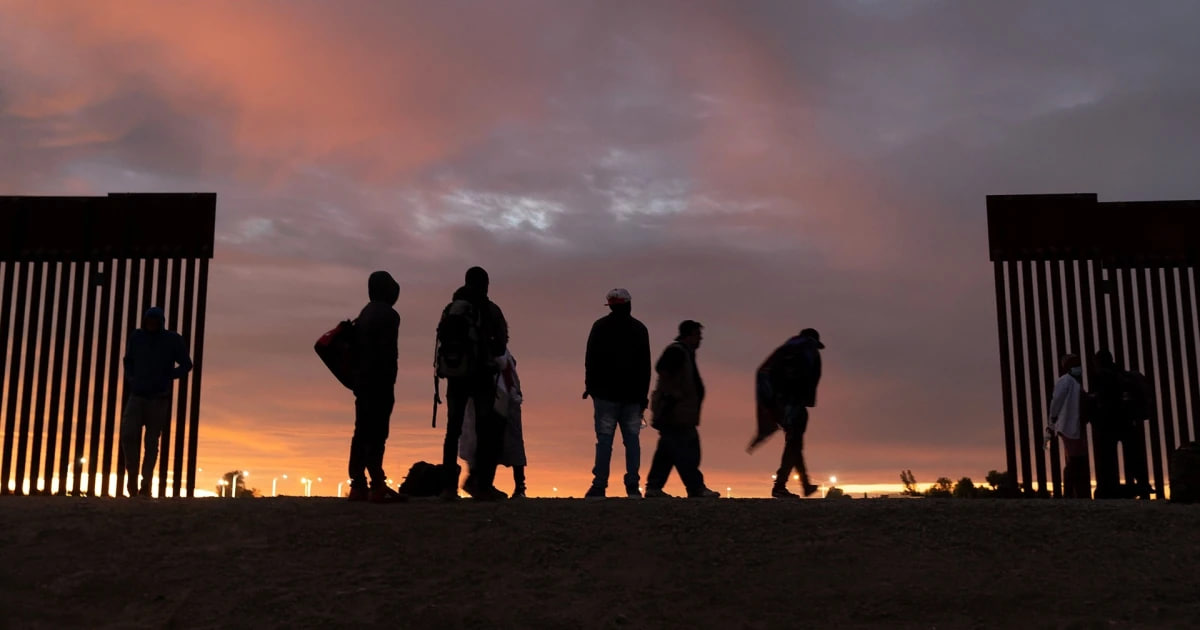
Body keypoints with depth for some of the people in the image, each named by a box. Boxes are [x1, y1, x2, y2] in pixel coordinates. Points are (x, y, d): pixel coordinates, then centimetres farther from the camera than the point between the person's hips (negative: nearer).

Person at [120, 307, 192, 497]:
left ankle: (146, 484, 4)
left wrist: (166, 378, -9)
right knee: (128, 435, -14)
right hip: (137, 396, 2)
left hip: (159, 399, -2)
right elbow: (128, 360, 19)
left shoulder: (173, 340, -4)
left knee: (151, 441, -1)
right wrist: (130, 378, 1)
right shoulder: (136, 337, 2)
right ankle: (132, 473, 7)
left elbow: (186, 365, 2)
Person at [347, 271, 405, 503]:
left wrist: (356, 378, 18)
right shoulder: (388, 315, -9)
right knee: (377, 433, -11)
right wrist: (388, 383, -16)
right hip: (379, 381, -9)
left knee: (363, 432, 8)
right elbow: (387, 353, -16)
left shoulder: (365, 314, 18)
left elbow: (356, 348, 17)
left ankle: (358, 485, 8)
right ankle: (377, 486, -14)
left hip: (362, 379, 9)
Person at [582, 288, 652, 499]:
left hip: (606, 393, -2)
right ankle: (632, 487, -1)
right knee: (631, 439, 4)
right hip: (633, 395, 2)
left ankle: (599, 486, -8)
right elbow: (645, 365, 8)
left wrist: (589, 386, 8)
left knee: (604, 439, -4)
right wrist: (643, 394, 11)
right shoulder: (640, 329, 8)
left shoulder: (600, 326, 2)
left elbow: (591, 359, 0)